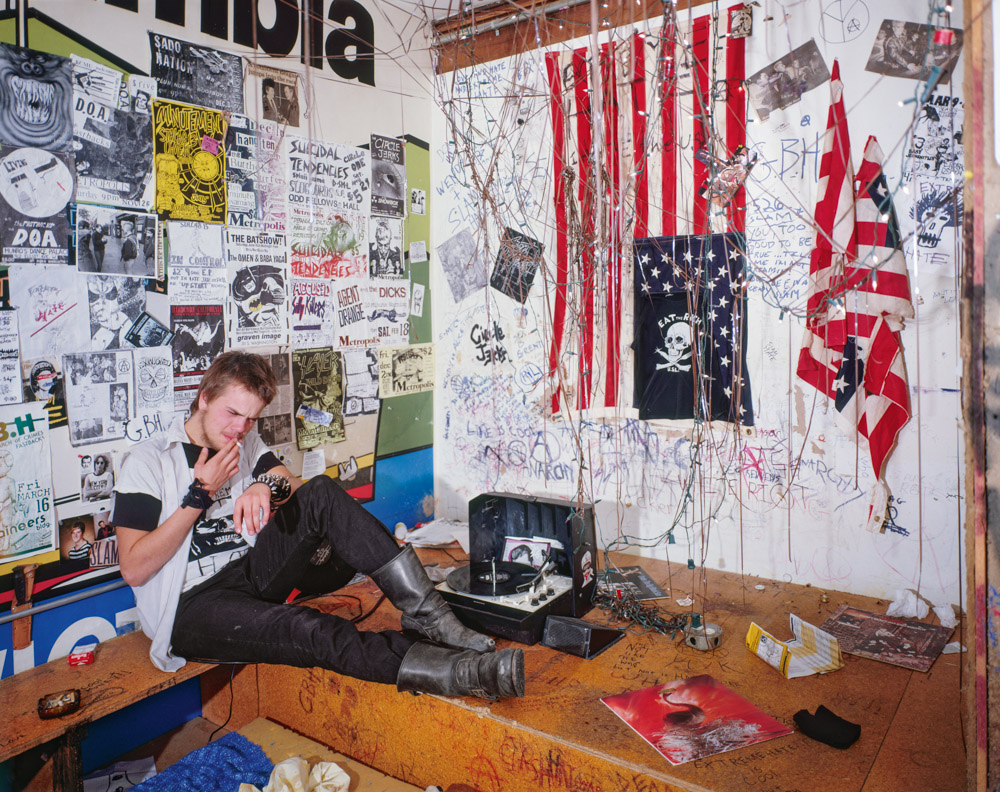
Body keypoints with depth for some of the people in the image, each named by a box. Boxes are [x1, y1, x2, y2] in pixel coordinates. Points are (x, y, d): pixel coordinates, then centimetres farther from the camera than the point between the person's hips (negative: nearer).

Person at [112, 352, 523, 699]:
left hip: (251, 574, 6)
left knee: (323, 493, -20)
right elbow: (134, 569, -13)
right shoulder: (147, 461, -6)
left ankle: (425, 613, -30)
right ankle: (456, 672, -49)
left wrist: (268, 485, -22)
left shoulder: (246, 444, 12)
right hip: (192, 608, -5)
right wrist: (199, 496, -18)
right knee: (310, 631, -36)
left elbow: (300, 493, 1)